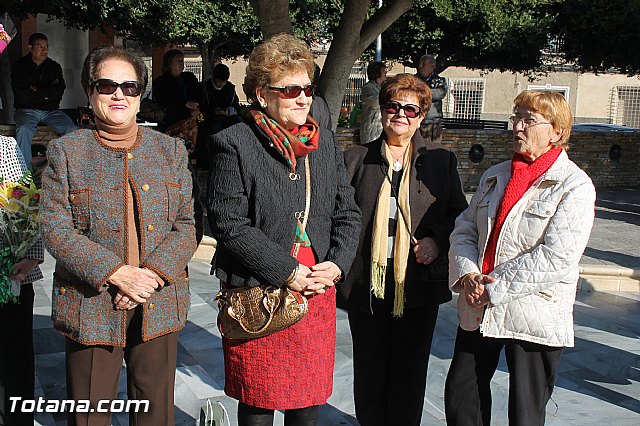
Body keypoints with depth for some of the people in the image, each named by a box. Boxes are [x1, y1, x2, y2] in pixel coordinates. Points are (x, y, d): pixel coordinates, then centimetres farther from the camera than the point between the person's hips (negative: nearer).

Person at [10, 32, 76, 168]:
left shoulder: (55, 67, 10)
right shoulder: (20, 66, 3)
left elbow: (59, 93, -3)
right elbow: (21, 95, -9)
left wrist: (37, 89, -7)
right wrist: (46, 94, -3)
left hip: (51, 110, 3)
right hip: (27, 110, -2)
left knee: (71, 129, -23)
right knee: (23, 130, -33)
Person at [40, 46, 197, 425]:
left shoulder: (170, 149, 8)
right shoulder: (66, 151, 2)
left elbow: (186, 226, 3)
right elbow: (56, 229, -6)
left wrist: (151, 273, -14)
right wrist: (115, 274, -17)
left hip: (159, 305, 2)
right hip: (91, 307, -2)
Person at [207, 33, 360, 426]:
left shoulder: (326, 142, 10)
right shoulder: (235, 145, -8)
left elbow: (347, 212, 12)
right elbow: (229, 224, -14)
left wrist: (337, 264, -5)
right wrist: (287, 272, -16)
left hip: (318, 292, 5)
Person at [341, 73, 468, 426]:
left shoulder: (441, 160, 5)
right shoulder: (356, 158, 5)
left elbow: (459, 212, 8)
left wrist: (437, 240, -10)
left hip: (419, 285, 0)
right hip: (367, 285, 0)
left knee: (410, 373, 10)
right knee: (369, 371, 11)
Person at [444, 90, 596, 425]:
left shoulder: (575, 186, -10)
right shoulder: (495, 176, 12)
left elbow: (556, 257, -18)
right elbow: (464, 230, 10)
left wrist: (493, 288, -17)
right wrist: (467, 274, -9)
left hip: (534, 318, -6)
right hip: (478, 312, 6)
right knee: (460, 398, 13)